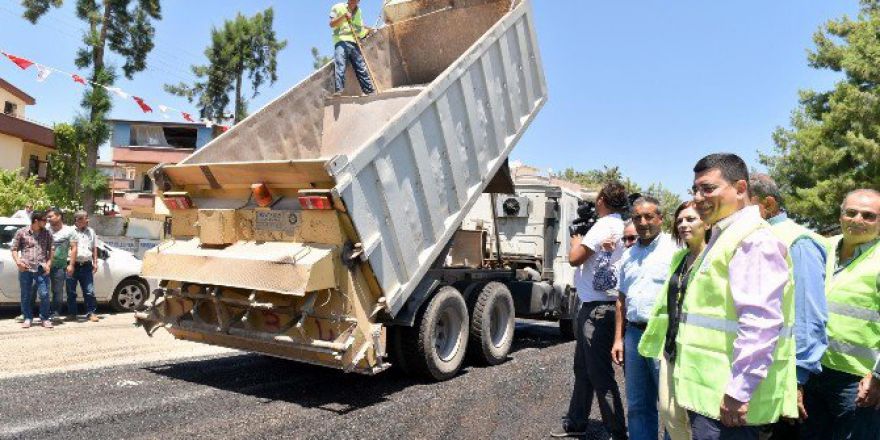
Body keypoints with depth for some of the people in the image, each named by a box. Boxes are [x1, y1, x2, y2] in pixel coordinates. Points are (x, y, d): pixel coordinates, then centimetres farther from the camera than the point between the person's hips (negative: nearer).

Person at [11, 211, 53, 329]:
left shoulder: (47, 234, 11)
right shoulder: (21, 232, 7)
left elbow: (50, 250, 12)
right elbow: (14, 249, 9)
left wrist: (48, 264, -2)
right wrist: (18, 262, -7)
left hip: (41, 269, 0)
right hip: (25, 269, 0)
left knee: (44, 294, -6)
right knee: (25, 295, 5)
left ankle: (45, 318, 7)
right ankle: (27, 318, 18)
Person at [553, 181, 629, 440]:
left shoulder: (605, 225, -15)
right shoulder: (620, 227, 14)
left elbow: (574, 258, -17)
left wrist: (577, 241, 0)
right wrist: (583, 243, 8)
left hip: (598, 309, -10)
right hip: (594, 306, 10)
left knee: (600, 374, -4)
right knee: (583, 367, 18)